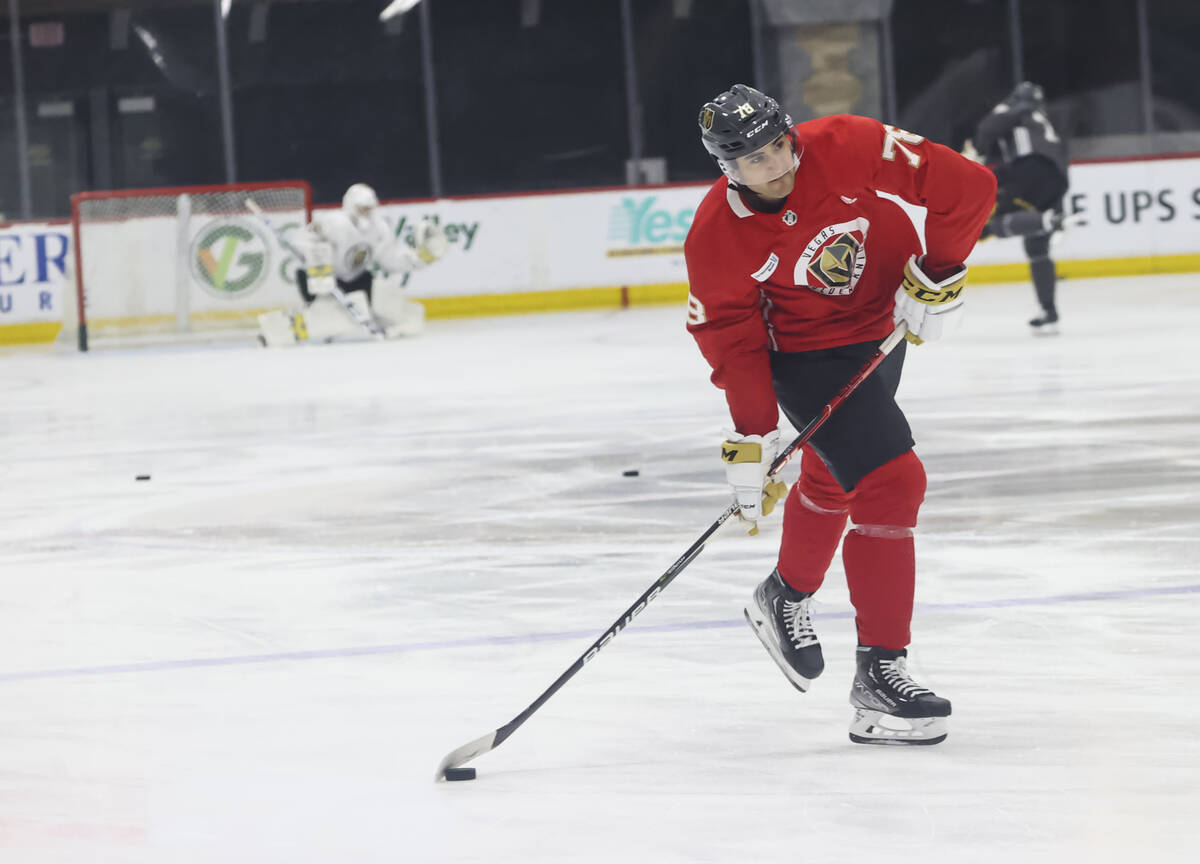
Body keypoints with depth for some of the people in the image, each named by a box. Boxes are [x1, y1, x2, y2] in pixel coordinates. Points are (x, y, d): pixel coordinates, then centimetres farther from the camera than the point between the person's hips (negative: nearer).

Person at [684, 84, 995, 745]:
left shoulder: (848, 148, -25)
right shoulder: (716, 237, -25)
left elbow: (965, 187, -20)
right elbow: (732, 341, -17)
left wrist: (937, 275, -21)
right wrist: (751, 442, -20)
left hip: (884, 328, 4)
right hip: (808, 357, -4)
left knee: (835, 475, 25)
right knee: (888, 483, -19)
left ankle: (786, 597, 52)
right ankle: (879, 676, -15)